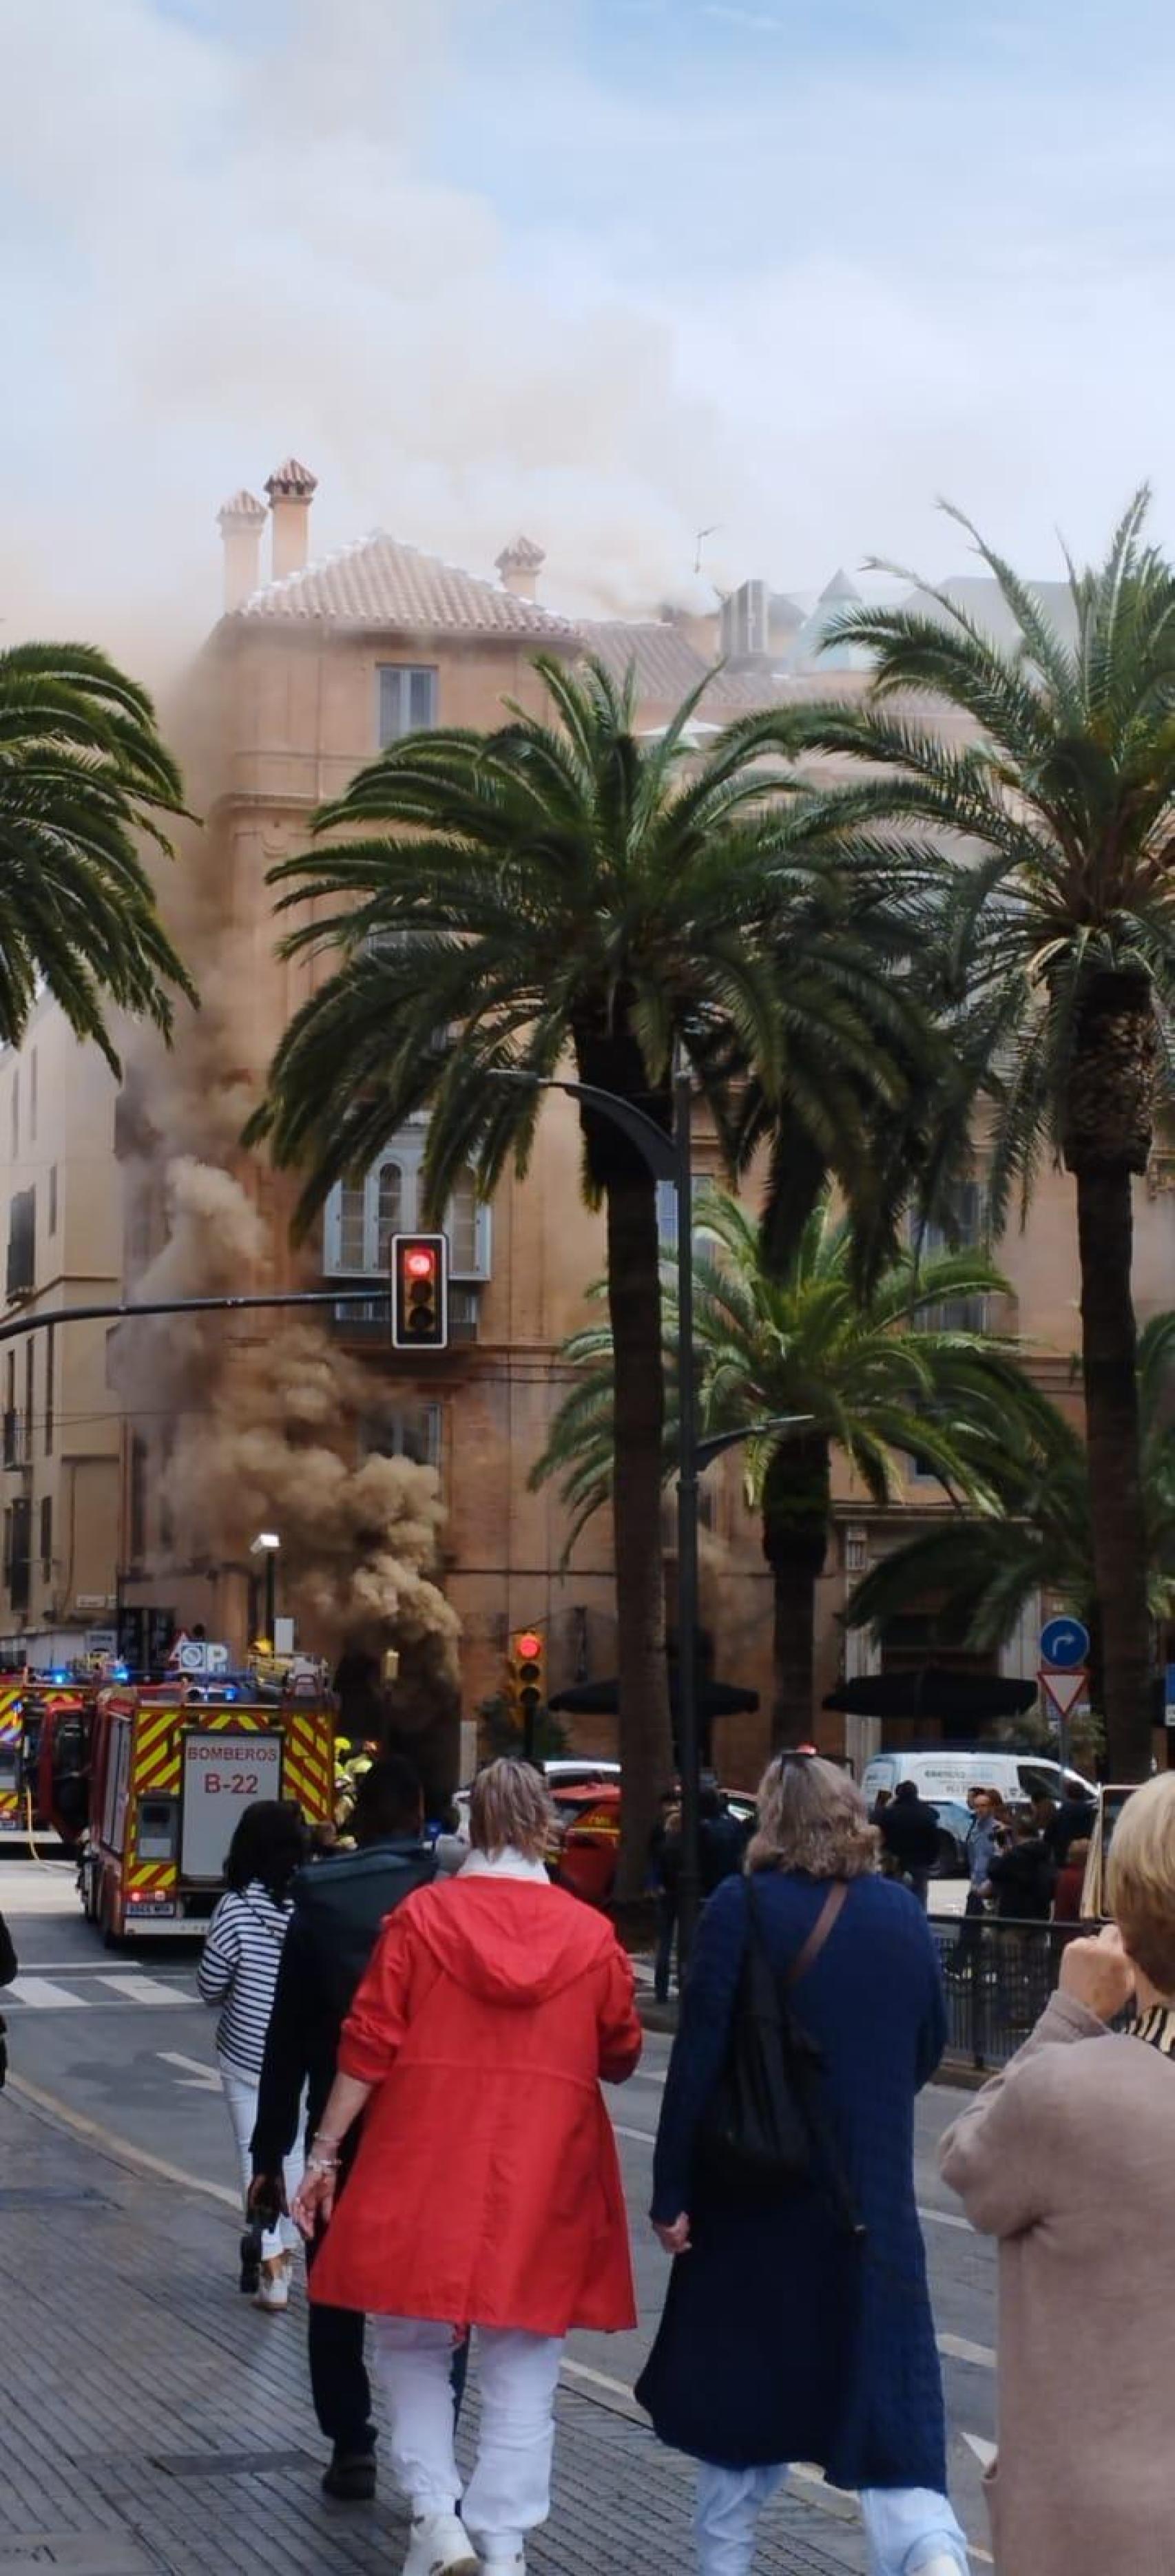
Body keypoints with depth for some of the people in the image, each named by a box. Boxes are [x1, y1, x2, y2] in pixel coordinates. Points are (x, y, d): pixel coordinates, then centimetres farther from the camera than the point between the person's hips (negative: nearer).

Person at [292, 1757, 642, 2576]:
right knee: (522, 2363, 7)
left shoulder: (422, 1915, -2)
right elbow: (621, 2057, 9)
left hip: (425, 2166, 0)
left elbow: (368, 2046, -4)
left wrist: (325, 2152, 2)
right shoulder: (592, 1933, 0)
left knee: (411, 2339, 15)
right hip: (543, 2173, 1)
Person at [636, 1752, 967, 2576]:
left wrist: (672, 2191, -7)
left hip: (755, 2183, -2)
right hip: (872, 2190, 2)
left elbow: (699, 2054, -12)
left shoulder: (743, 1907, -10)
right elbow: (930, 2046, 12)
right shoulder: (901, 1911, 2)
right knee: (882, 2381, 1)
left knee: (738, 2372, 15)